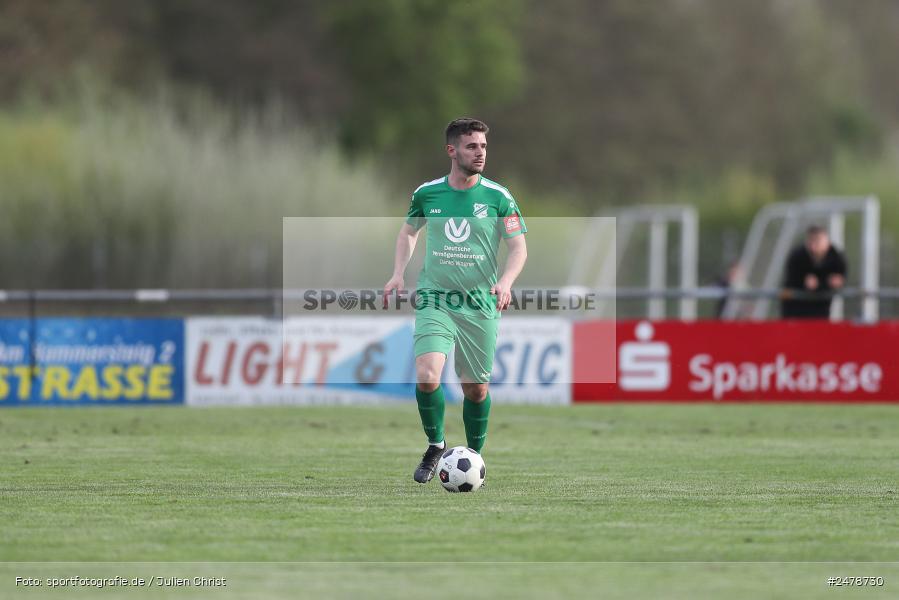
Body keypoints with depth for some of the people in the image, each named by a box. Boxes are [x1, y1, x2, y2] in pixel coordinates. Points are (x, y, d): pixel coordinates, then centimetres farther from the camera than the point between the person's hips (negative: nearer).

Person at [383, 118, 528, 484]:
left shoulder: (498, 198, -3)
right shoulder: (427, 194, 1)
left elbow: (519, 248, -2)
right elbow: (409, 231, 20)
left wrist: (505, 281, -21)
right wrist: (398, 274, 7)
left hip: (480, 306, 0)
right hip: (434, 301, 0)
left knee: (476, 388, 7)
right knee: (427, 376, -19)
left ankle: (474, 455, 29)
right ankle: (435, 446, 3)